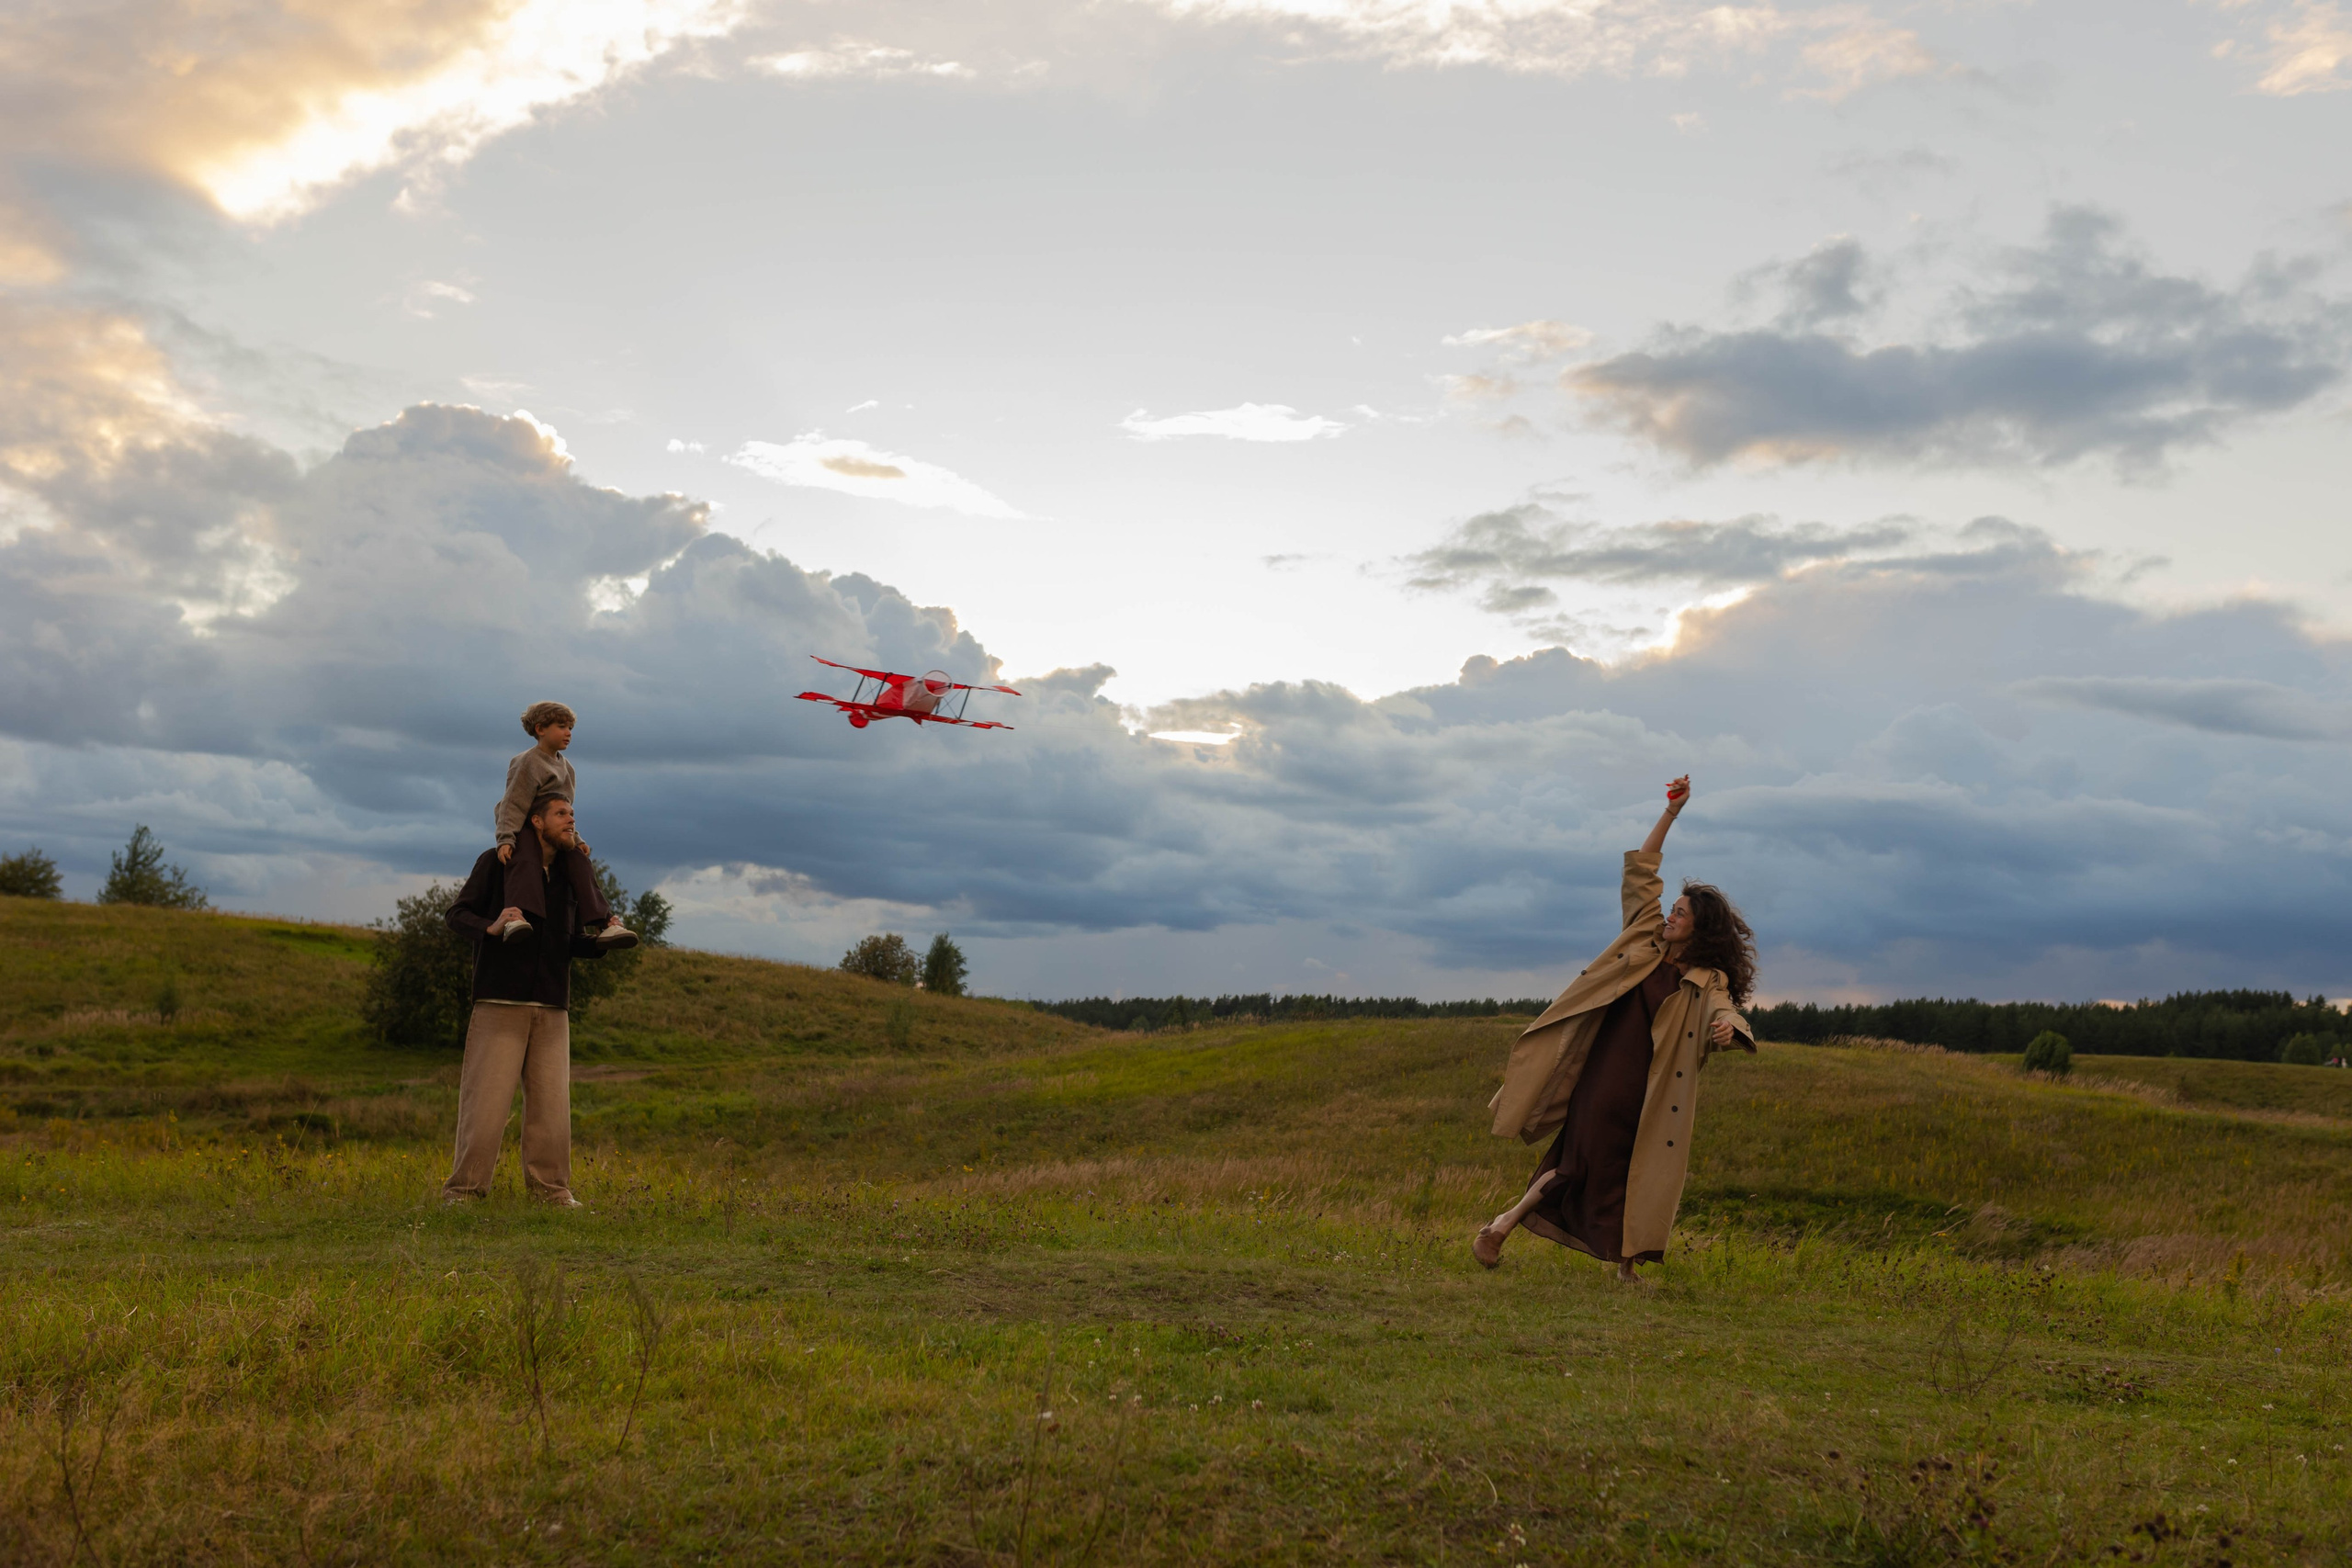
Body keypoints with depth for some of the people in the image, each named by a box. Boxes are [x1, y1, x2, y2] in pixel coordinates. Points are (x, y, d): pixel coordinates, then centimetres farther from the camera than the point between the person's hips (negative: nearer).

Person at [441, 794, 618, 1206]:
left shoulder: (568, 876, 15)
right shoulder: (498, 862, 2)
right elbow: (458, 915, 0)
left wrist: (602, 942, -3)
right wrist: (491, 926, -21)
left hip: (551, 1006, 4)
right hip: (501, 1001, -4)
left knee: (550, 1098, 1)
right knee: (486, 1096, -6)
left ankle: (550, 1185, 8)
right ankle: (464, 1186, 1)